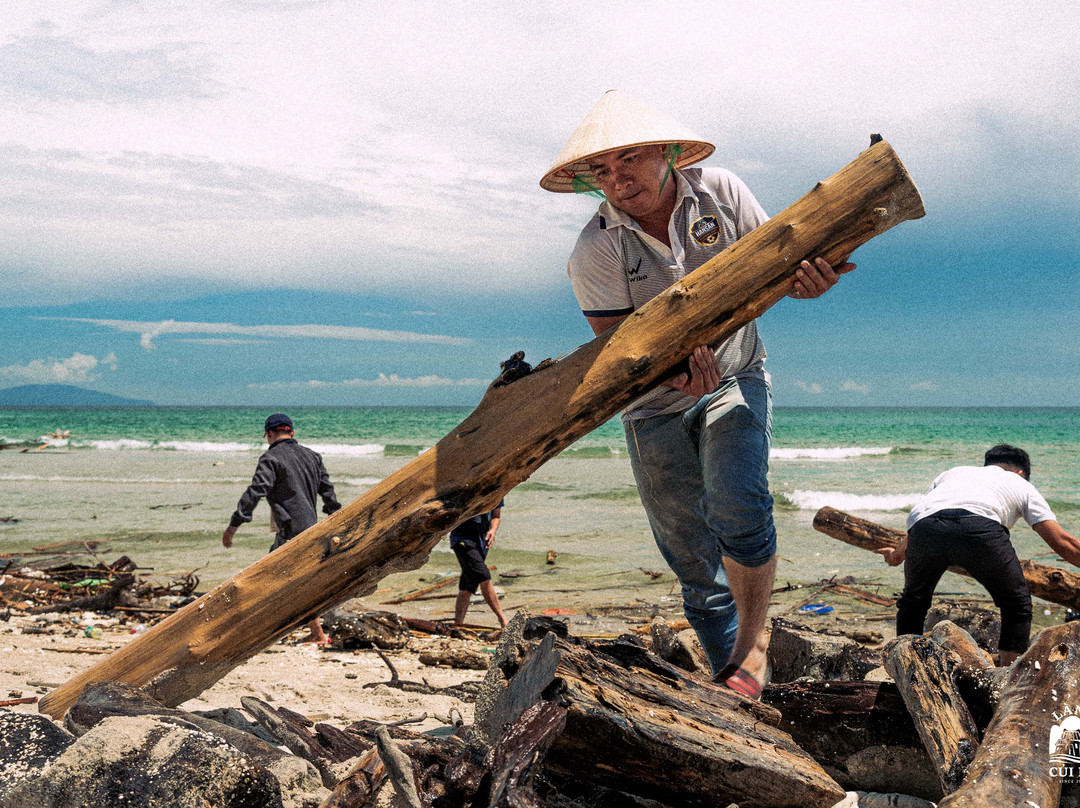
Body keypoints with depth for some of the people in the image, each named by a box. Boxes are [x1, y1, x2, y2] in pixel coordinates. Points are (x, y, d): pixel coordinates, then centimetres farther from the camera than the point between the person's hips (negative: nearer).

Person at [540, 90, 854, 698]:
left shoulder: (720, 193, -13)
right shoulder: (596, 251, -19)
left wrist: (808, 276, -31)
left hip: (734, 378, 0)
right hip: (654, 405, 1)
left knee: (736, 507, -25)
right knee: (694, 561, 6)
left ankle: (752, 640, -4)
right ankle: (730, 678, 22)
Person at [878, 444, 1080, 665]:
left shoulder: (954, 472, 43)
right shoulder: (1021, 484, 35)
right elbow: (1061, 541, 27)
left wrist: (898, 553, 70)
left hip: (922, 523, 3)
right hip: (980, 527, -3)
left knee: (912, 601, 29)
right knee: (1017, 605, 22)